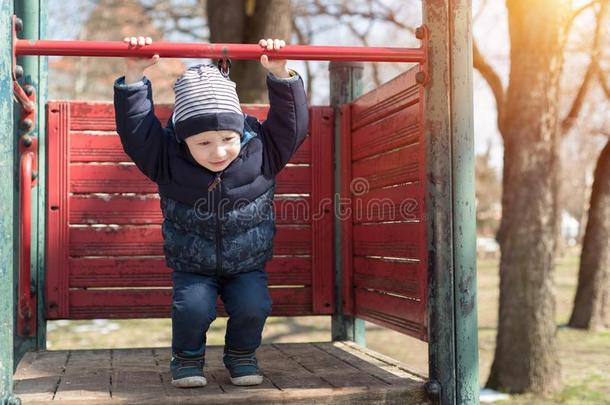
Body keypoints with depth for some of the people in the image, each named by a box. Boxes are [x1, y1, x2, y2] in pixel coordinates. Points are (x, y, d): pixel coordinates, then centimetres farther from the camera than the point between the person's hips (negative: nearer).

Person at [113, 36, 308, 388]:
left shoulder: (262, 152, -15)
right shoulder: (167, 159, -16)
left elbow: (292, 125, -17)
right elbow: (135, 129, -21)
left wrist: (281, 75, -28)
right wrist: (134, 77, -29)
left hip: (248, 266, 1)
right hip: (192, 268, 0)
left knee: (253, 307, -22)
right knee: (192, 307, -25)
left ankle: (242, 354, 11)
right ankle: (188, 357, 7)